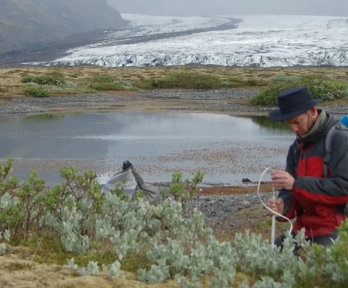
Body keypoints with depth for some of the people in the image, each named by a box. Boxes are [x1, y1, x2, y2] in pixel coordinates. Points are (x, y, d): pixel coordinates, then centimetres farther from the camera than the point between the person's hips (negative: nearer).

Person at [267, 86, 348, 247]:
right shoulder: (296, 147, 14)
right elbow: (289, 192, 12)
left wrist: (296, 184, -23)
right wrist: (283, 206, -13)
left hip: (332, 233, -7)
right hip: (302, 230, 7)